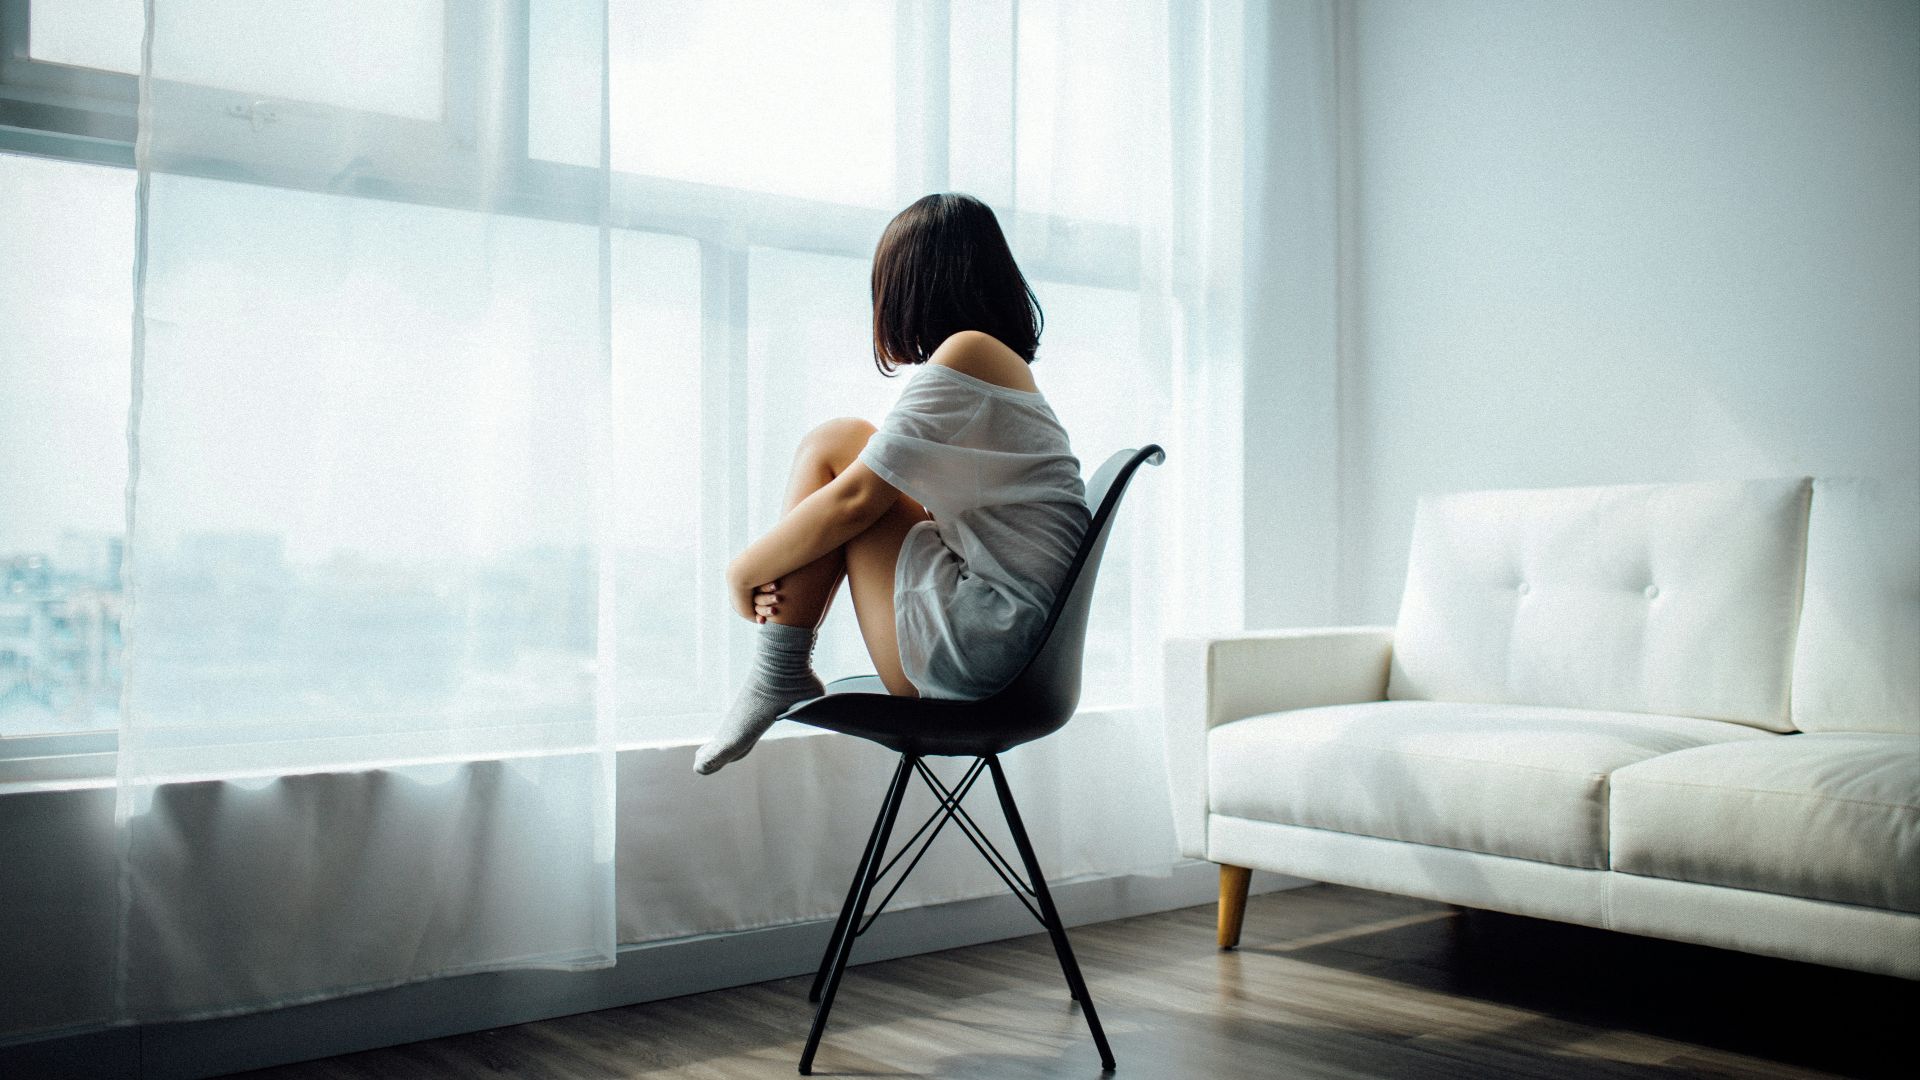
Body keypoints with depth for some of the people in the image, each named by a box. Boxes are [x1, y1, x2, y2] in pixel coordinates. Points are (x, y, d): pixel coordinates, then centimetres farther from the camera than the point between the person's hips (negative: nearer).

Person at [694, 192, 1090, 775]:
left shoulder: (967, 352, -10)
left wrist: (747, 569, 2)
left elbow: (856, 499, -13)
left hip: (972, 647, -10)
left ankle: (776, 677, -1)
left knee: (833, 444, -3)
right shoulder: (1007, 366, 19)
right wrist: (783, 572, 4)